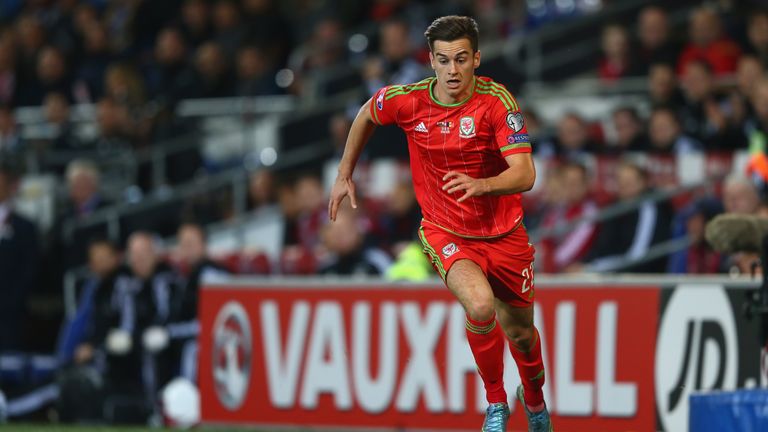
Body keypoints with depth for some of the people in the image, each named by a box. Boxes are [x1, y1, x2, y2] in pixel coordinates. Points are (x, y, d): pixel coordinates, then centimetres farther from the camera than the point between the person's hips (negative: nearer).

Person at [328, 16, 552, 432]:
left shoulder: (497, 101, -19)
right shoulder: (407, 100, -13)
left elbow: (524, 175, -28)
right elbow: (366, 114, 11)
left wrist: (481, 184, -47)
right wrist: (344, 175, 15)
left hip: (503, 233, 1)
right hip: (445, 232, -1)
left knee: (520, 332, 16)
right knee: (481, 305, -31)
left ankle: (533, 396, 51)